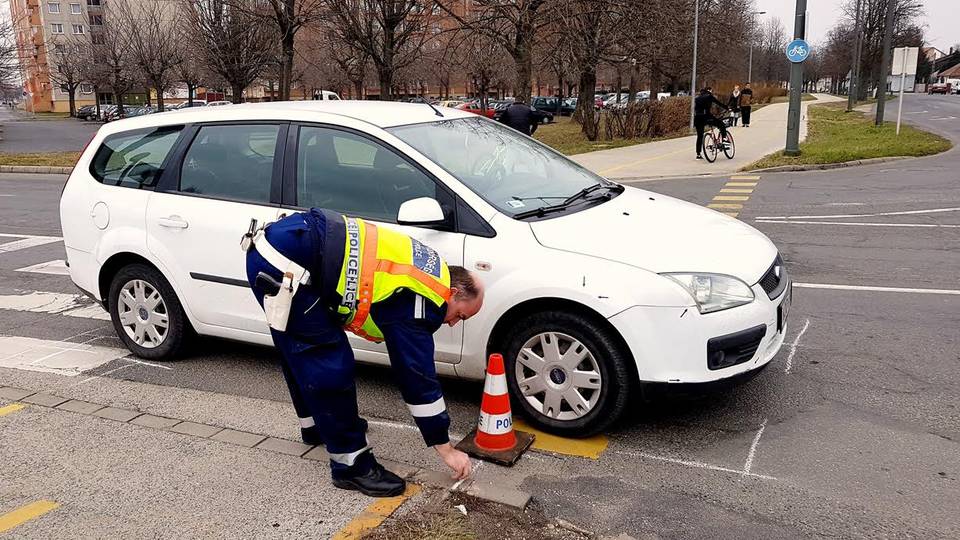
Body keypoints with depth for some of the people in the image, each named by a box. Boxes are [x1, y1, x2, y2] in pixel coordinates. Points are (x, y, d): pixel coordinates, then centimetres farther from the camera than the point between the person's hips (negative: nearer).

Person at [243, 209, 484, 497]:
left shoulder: (426, 269, 14)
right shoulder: (419, 302, -11)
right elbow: (417, 376, -8)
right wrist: (447, 449, -1)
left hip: (277, 247, 11)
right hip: (284, 262, -10)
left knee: (302, 356, 26)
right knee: (330, 366, -7)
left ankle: (317, 425, 46)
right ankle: (352, 465, 4)